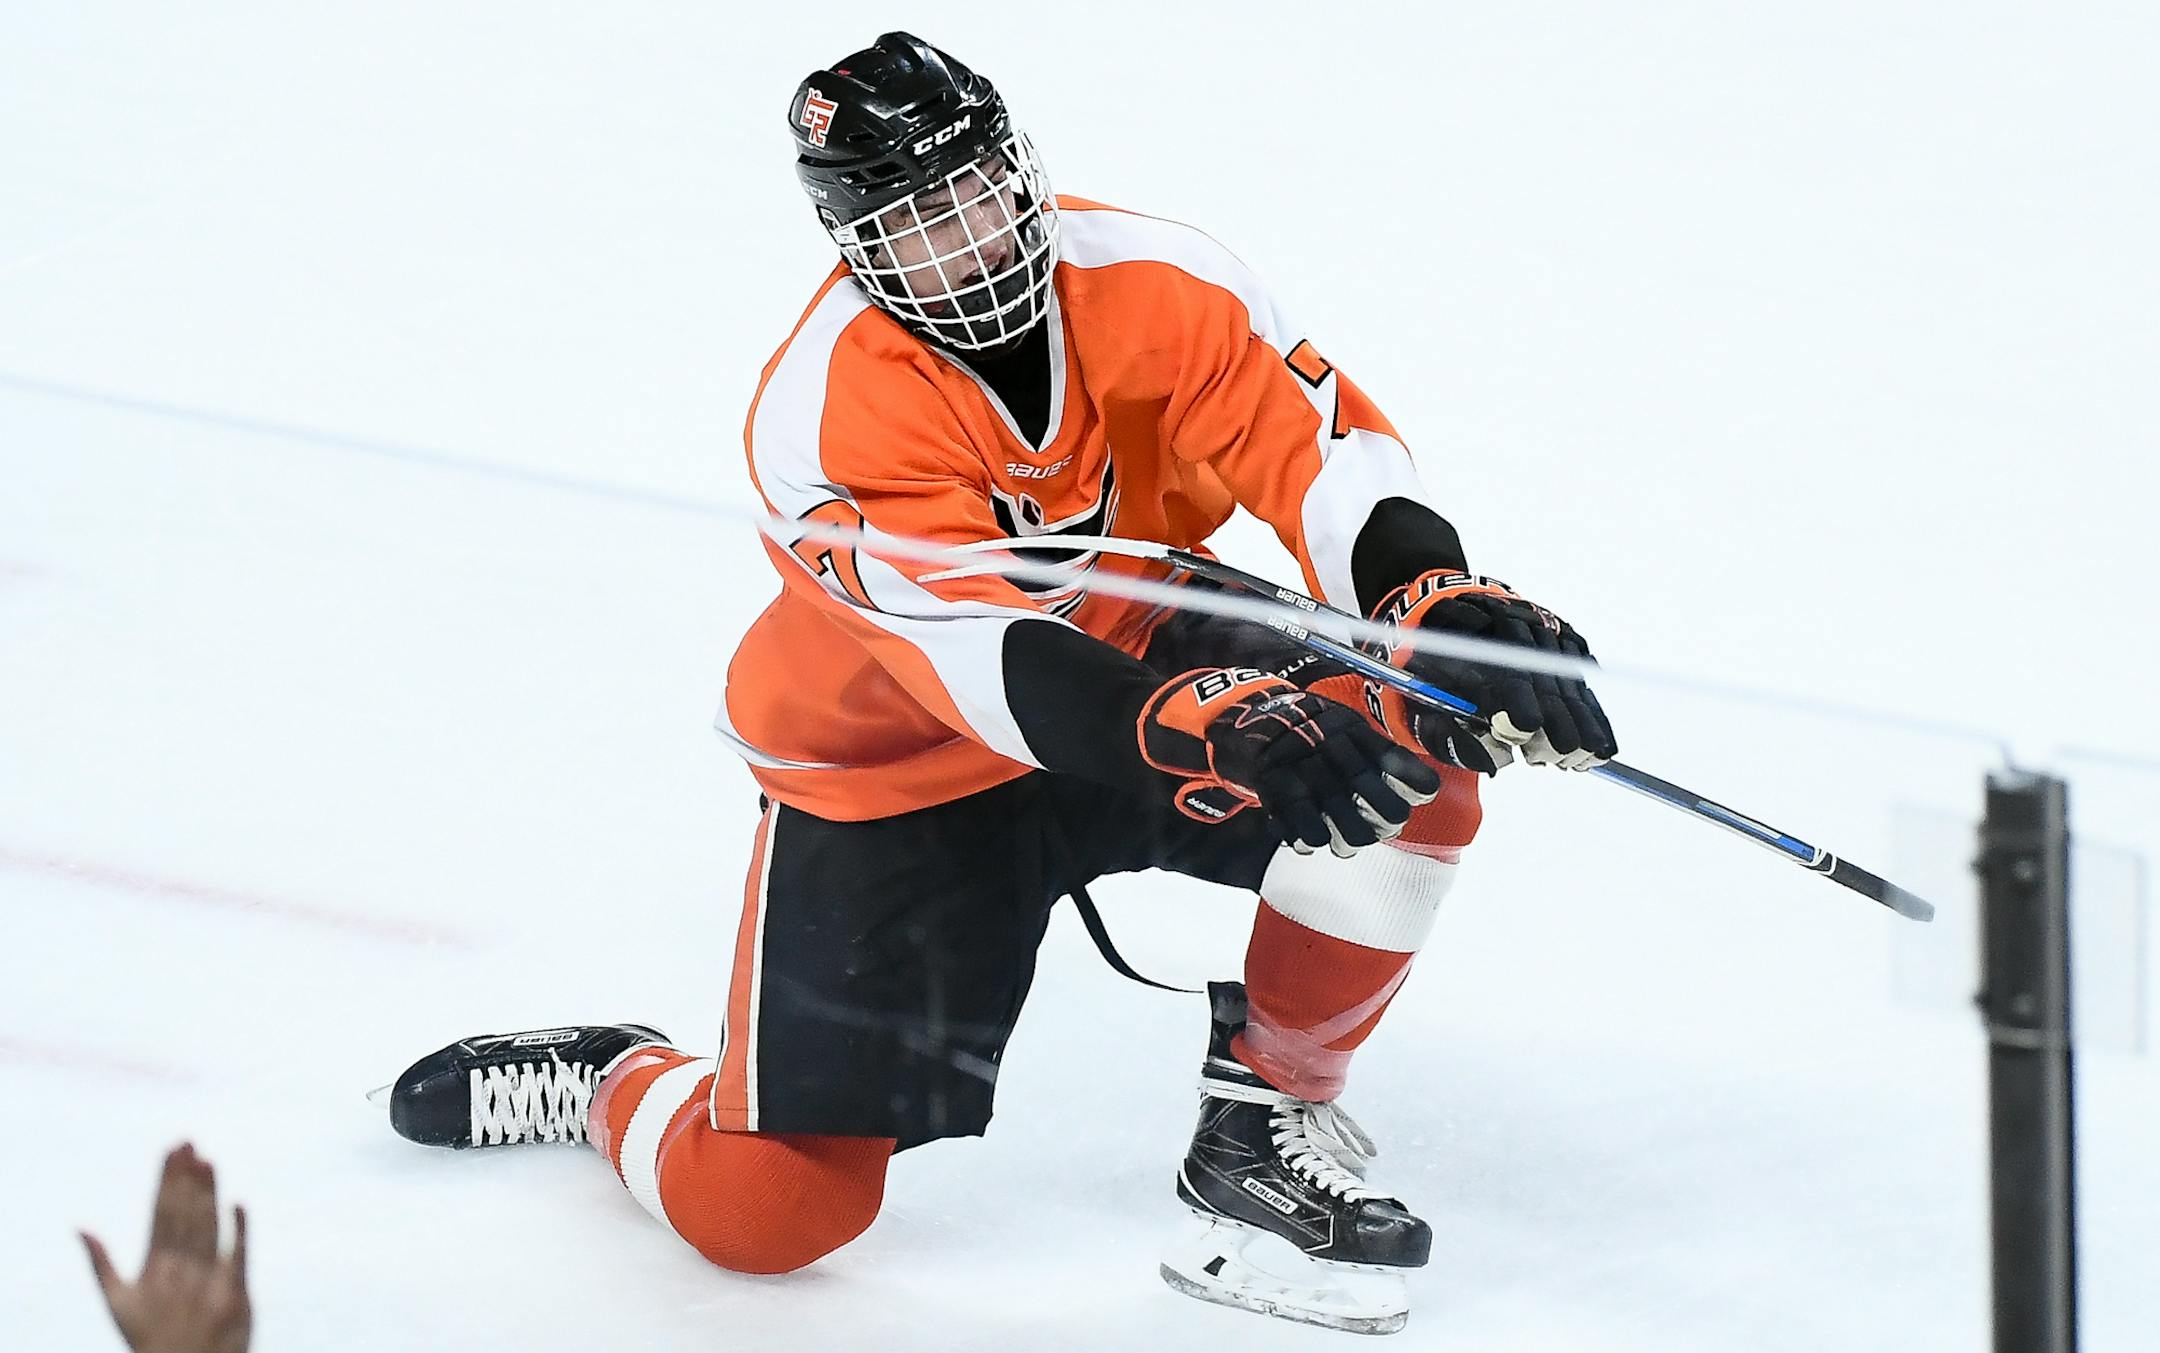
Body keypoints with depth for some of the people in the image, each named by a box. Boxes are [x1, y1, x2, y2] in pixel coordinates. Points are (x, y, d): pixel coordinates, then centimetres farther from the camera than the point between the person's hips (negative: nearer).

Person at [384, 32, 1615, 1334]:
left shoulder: (1151, 280, -18)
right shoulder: (827, 409, -29)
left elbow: (1324, 444, -23)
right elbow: (976, 653, -40)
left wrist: (1446, 604, -44)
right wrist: (1214, 732, -55)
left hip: (1139, 658, 4)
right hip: (894, 772, -4)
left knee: (1417, 762, -24)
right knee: (765, 1210, -8)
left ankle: (1263, 1126, -6)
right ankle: (614, 1084, 29)